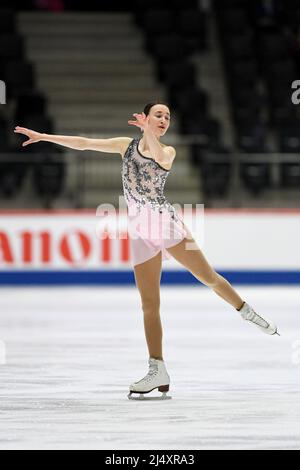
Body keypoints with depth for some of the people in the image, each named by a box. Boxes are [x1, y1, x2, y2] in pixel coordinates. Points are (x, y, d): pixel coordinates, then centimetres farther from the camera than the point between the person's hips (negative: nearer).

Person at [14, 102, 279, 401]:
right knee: (149, 304, -3)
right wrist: (43, 137, 10)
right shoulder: (127, 145, 13)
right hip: (140, 231, 2)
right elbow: (83, 143, 13)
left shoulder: (168, 151, 7)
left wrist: (149, 132, -35)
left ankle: (247, 313, 15)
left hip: (165, 221, -2)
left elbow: (160, 157, -18)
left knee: (208, 276, -8)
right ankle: (158, 371, -3)